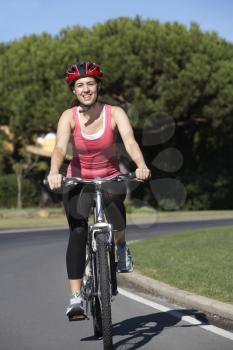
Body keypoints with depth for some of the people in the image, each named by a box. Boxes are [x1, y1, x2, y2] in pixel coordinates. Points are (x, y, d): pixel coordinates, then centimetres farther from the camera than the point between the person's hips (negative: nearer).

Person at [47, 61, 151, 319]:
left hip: (110, 177, 0)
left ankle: (121, 247, -9)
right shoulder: (69, 116, -13)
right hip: (78, 180, 0)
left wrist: (141, 166, -49)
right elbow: (60, 147, -28)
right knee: (77, 233, -18)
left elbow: (130, 141, -29)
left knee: (114, 196, -36)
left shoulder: (115, 113, -13)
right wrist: (54, 172, -49)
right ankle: (75, 297, -14)